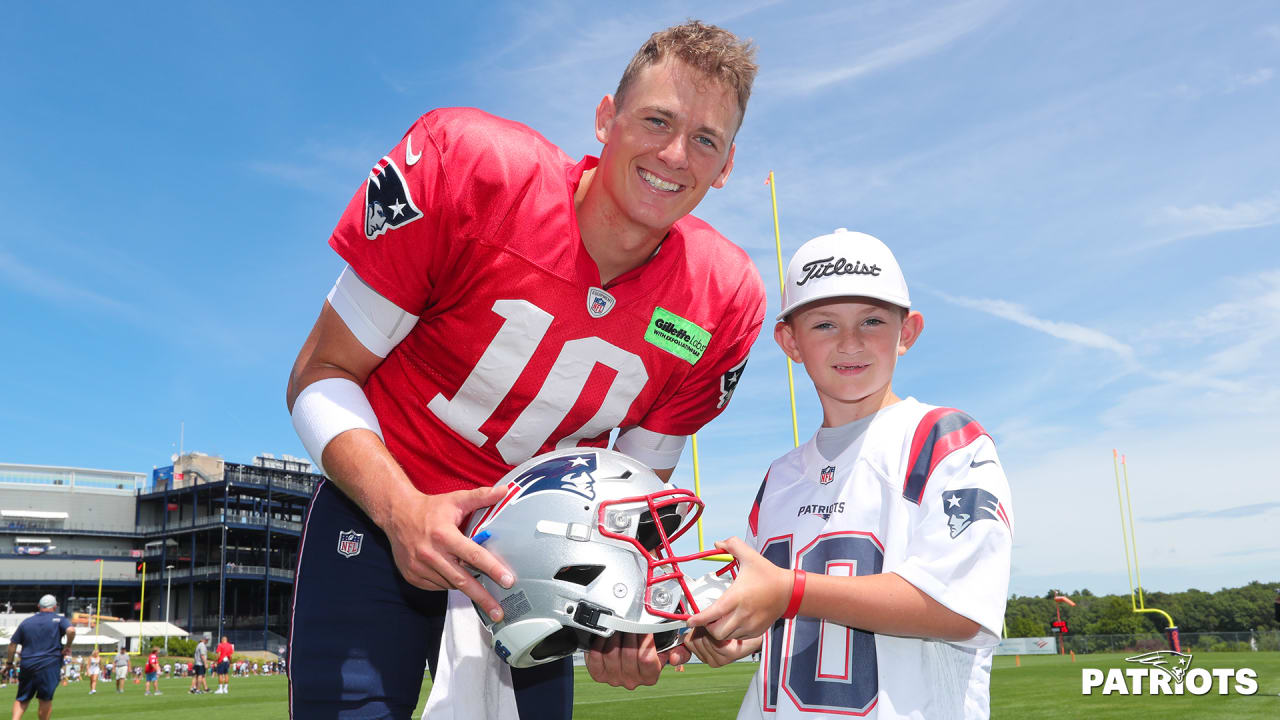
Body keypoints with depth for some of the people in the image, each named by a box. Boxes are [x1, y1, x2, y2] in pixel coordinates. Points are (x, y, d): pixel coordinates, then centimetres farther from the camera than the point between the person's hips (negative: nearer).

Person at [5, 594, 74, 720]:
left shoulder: (26, 622, 11)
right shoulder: (58, 619, 0)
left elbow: (13, 644, 11)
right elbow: (71, 630, -18)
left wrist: (9, 662, 21)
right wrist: (68, 646, -3)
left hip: (27, 666, 3)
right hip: (50, 665, -3)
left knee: (21, 699, 13)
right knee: (45, 700, 6)